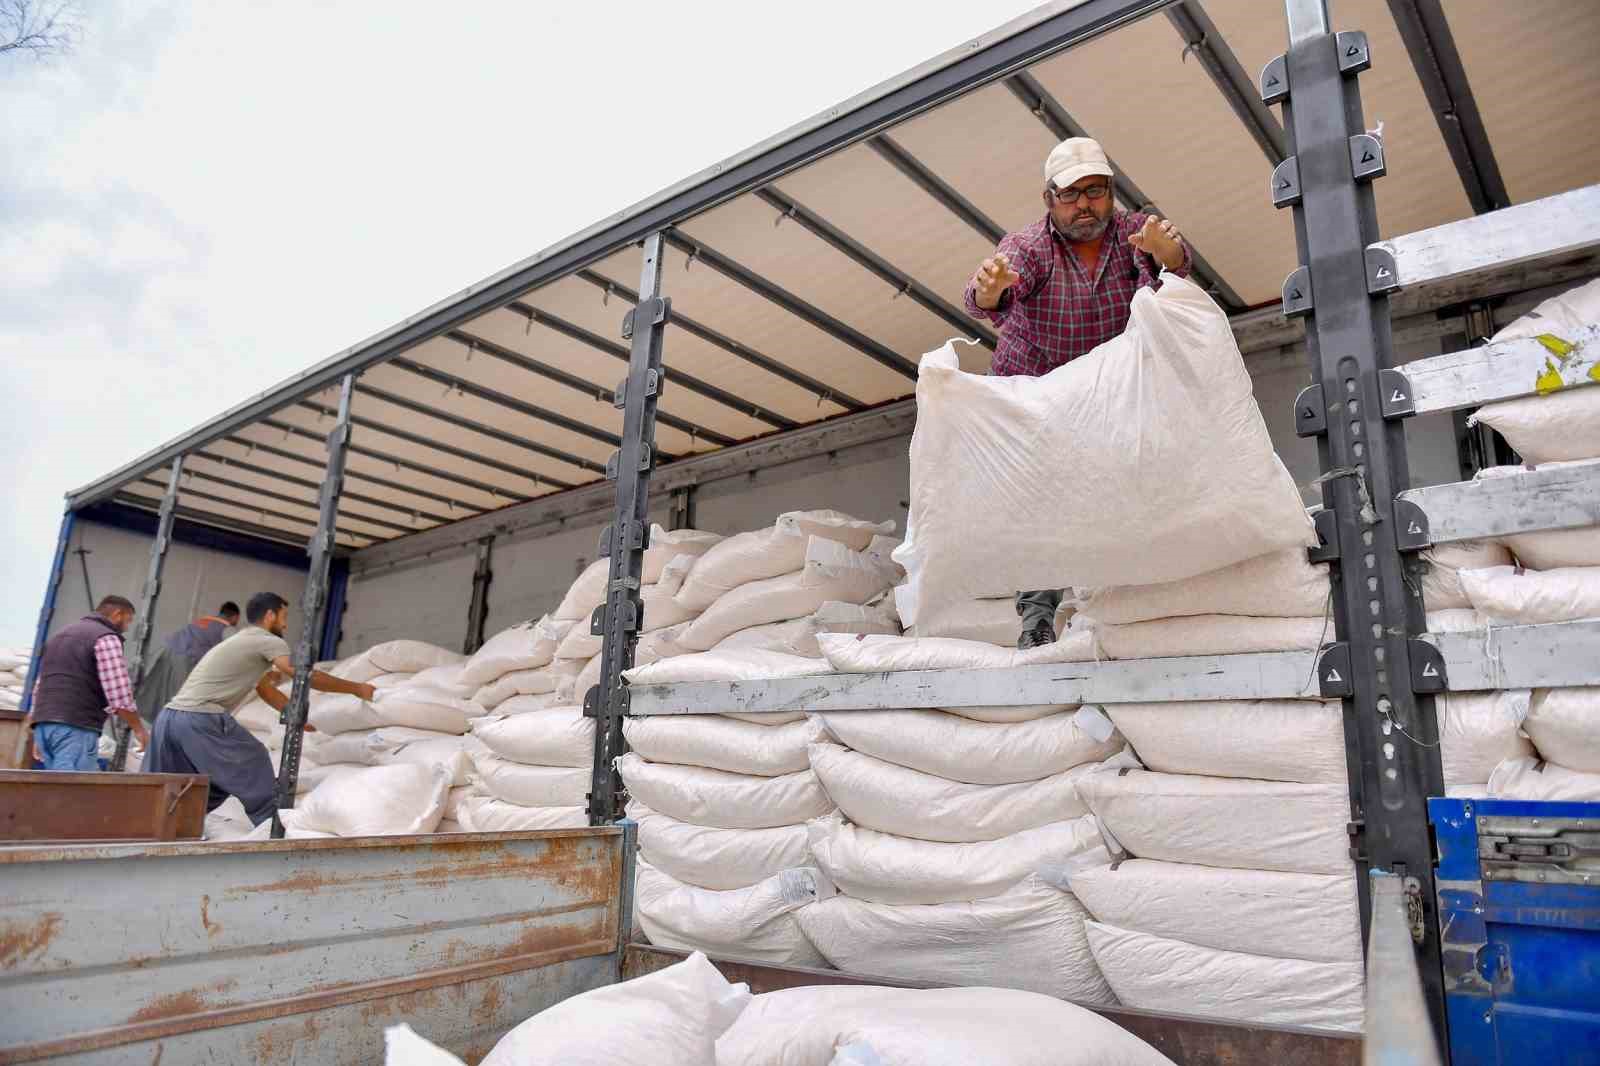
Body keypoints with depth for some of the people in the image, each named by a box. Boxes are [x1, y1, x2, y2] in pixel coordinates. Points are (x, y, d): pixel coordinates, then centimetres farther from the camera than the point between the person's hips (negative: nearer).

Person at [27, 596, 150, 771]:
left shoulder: (61, 635, 24)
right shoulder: (106, 638, -5)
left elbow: (39, 685, 26)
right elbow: (119, 696, -12)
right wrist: (139, 729, -1)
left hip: (44, 724, 9)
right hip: (76, 727, -9)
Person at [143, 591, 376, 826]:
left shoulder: (245, 642, 27)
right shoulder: (268, 641, -3)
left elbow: (266, 690, 33)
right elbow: (309, 677, -6)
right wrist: (357, 689, 2)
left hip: (169, 716, 9)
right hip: (201, 719, -9)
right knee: (260, 787, 4)